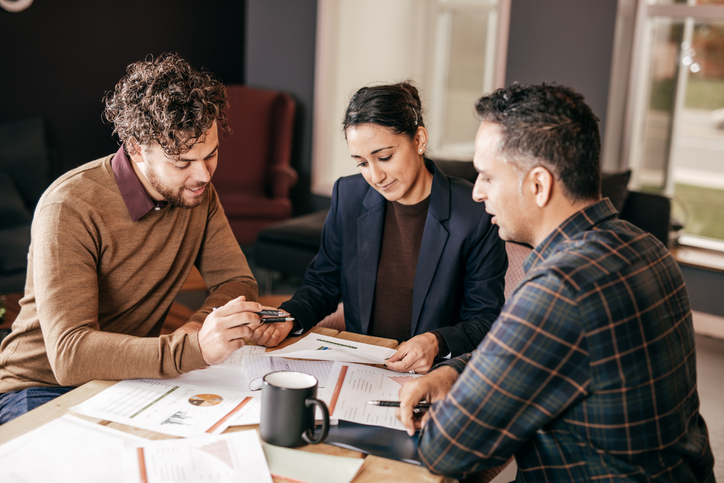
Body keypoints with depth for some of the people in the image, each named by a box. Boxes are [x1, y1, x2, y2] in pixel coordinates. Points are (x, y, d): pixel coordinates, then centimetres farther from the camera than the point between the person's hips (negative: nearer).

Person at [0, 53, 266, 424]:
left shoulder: (196, 192, -3)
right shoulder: (69, 208, -24)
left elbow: (237, 281, 3)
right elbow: (69, 355, -32)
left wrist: (195, 330, -20)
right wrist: (193, 350, -47)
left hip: (132, 377, 6)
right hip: (43, 389, -5)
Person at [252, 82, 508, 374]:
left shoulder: (477, 213, -11)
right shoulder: (347, 196, 3)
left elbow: (486, 319, -4)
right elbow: (323, 283, 14)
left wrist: (437, 342, -23)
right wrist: (289, 318, -7)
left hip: (434, 374, -3)